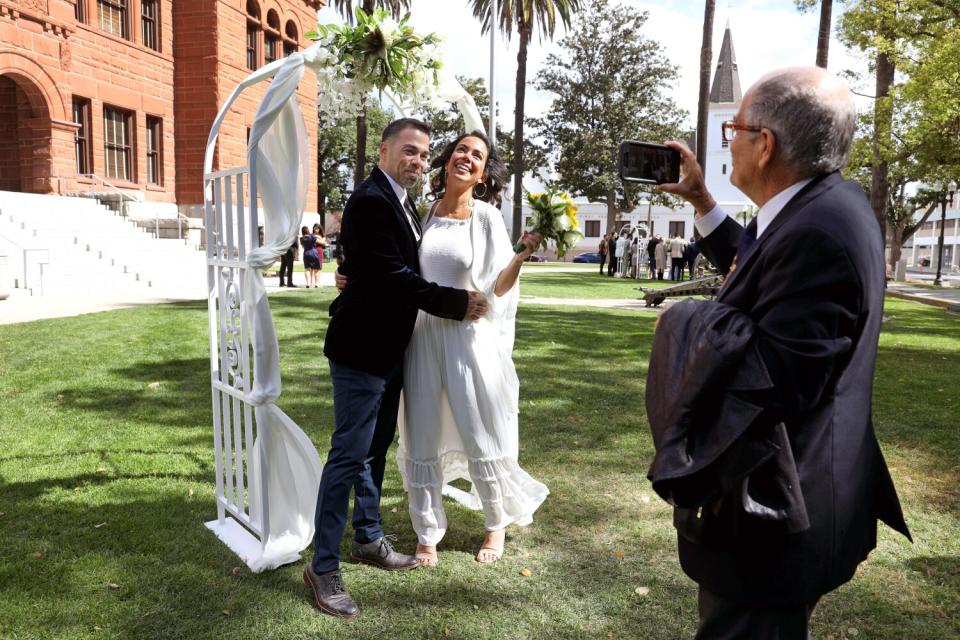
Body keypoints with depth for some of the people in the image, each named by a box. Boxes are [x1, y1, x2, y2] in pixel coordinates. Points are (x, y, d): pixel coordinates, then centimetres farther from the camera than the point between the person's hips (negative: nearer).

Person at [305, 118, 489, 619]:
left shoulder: (402, 203, 12)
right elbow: (394, 275, -22)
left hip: (388, 350, 10)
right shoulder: (371, 201, -17)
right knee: (349, 456, -3)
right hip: (360, 350, -9)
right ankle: (323, 566, 10)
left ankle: (369, 539, 34)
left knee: (375, 450, 18)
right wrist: (456, 302, -17)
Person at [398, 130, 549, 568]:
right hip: (421, 337, 3)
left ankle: (497, 524, 33)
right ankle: (428, 534, 26)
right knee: (422, 439, 9)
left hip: (469, 338, -2)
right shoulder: (422, 211, 5)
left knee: (481, 437, 9)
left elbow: (497, 288, -8)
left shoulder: (486, 217, -3)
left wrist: (522, 254, -24)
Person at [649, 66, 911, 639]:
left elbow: (770, 384, -31)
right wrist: (701, 202, 17)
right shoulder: (831, 203, 2)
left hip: (774, 518, -10)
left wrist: (692, 321, -16)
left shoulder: (818, 233, -29)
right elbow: (759, 274, 17)